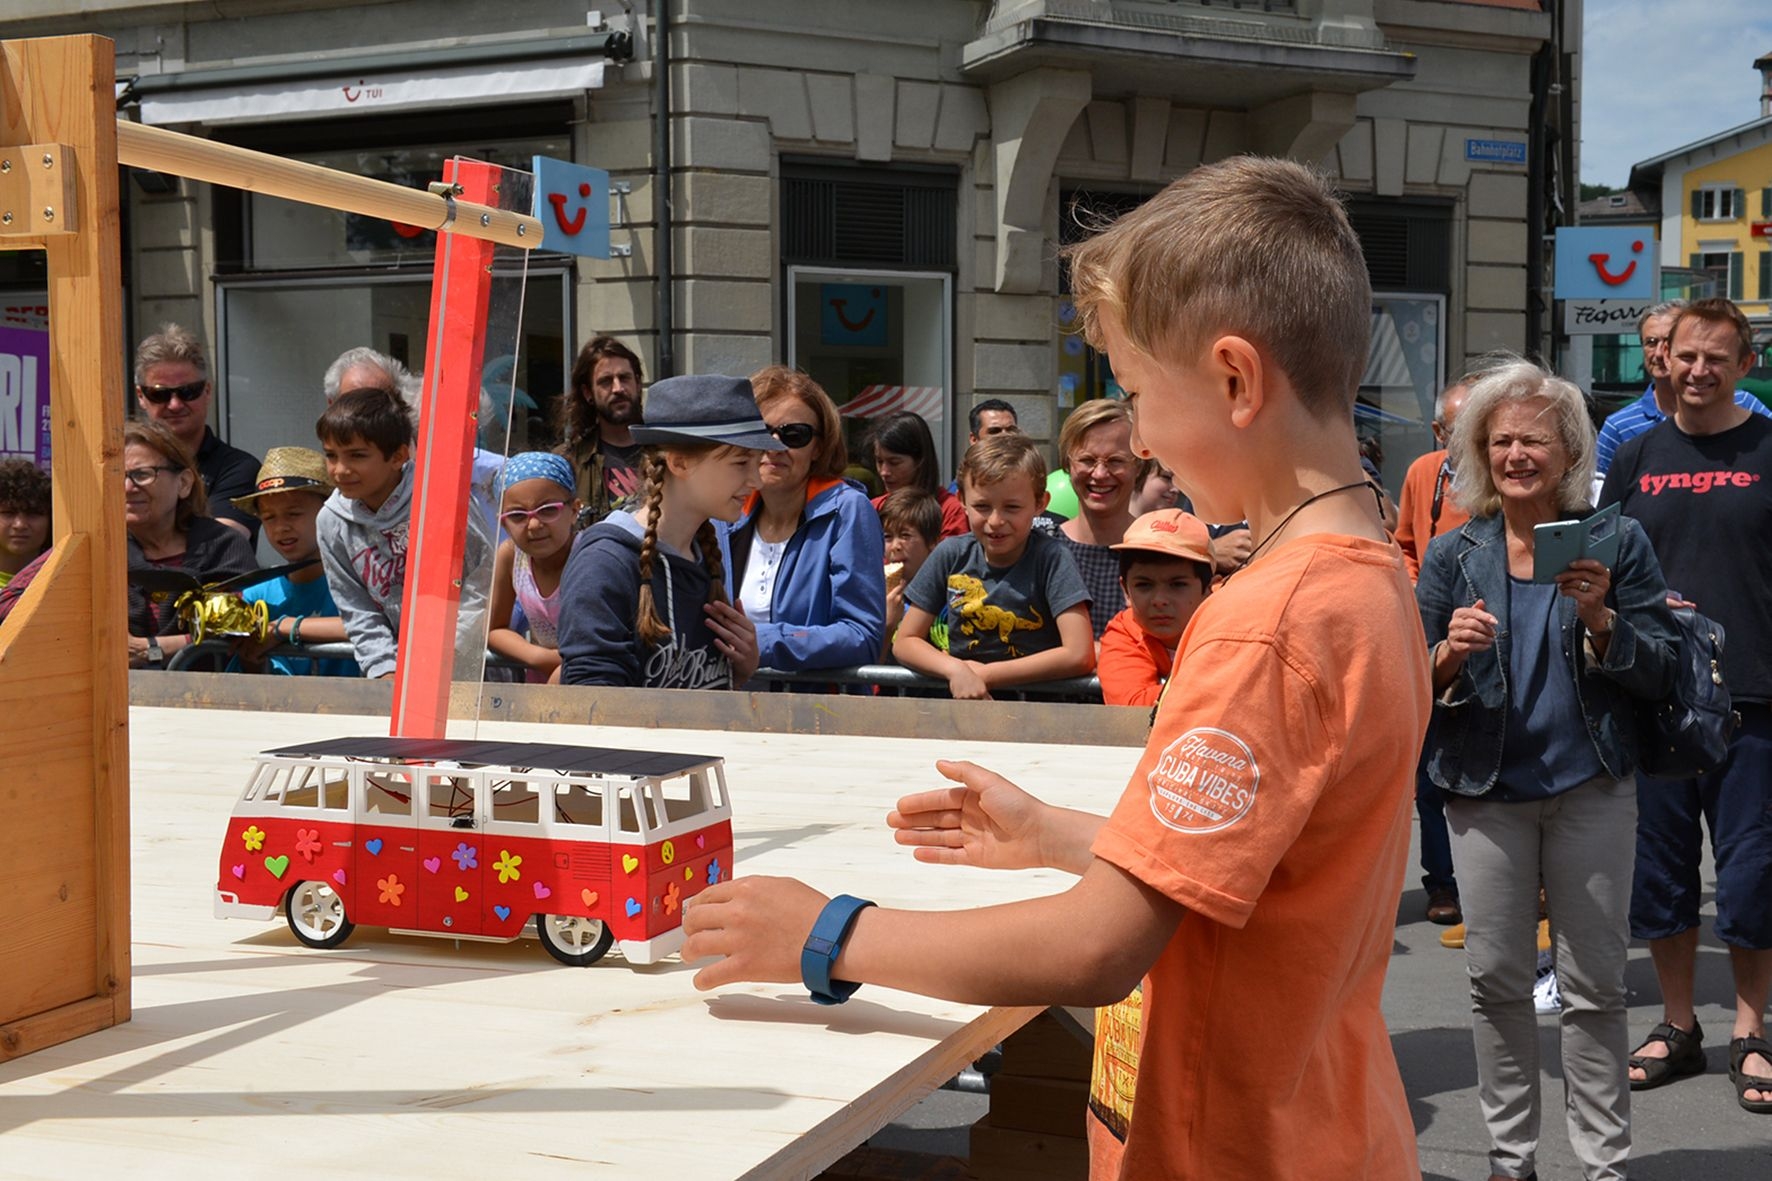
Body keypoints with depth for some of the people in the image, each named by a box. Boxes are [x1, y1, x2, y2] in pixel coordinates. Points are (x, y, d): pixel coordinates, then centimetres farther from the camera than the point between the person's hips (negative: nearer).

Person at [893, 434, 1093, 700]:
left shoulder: (1049, 557, -9)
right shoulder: (952, 555, 1)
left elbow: (1079, 655, -17)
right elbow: (905, 642, 4)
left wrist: (985, 674, -13)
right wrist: (956, 670, -16)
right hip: (961, 698, 3)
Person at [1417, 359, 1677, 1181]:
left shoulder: (1615, 544, -1)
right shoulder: (1452, 557, 3)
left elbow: (1660, 674, -3)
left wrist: (1602, 623, -21)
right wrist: (1449, 657, -19)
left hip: (1590, 786, -1)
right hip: (1486, 790, 1)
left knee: (1595, 984, 5)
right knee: (1496, 979, 6)